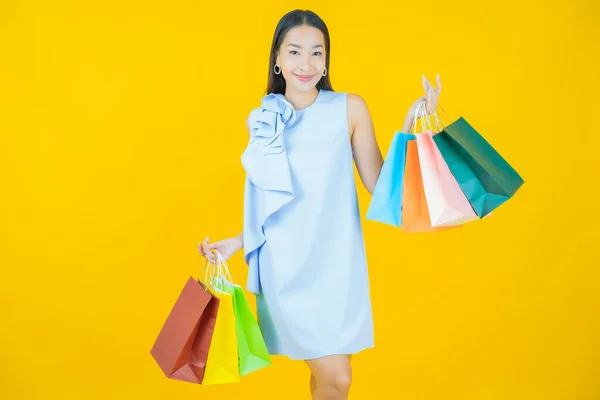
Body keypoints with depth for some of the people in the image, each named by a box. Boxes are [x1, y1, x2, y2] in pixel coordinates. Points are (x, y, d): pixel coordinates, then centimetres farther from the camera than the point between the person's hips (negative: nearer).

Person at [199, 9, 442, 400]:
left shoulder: (349, 108, -2)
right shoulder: (261, 121, 3)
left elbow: (381, 185, -6)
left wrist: (411, 125, -13)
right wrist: (236, 243, 7)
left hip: (336, 262, 1)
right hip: (286, 268, 0)